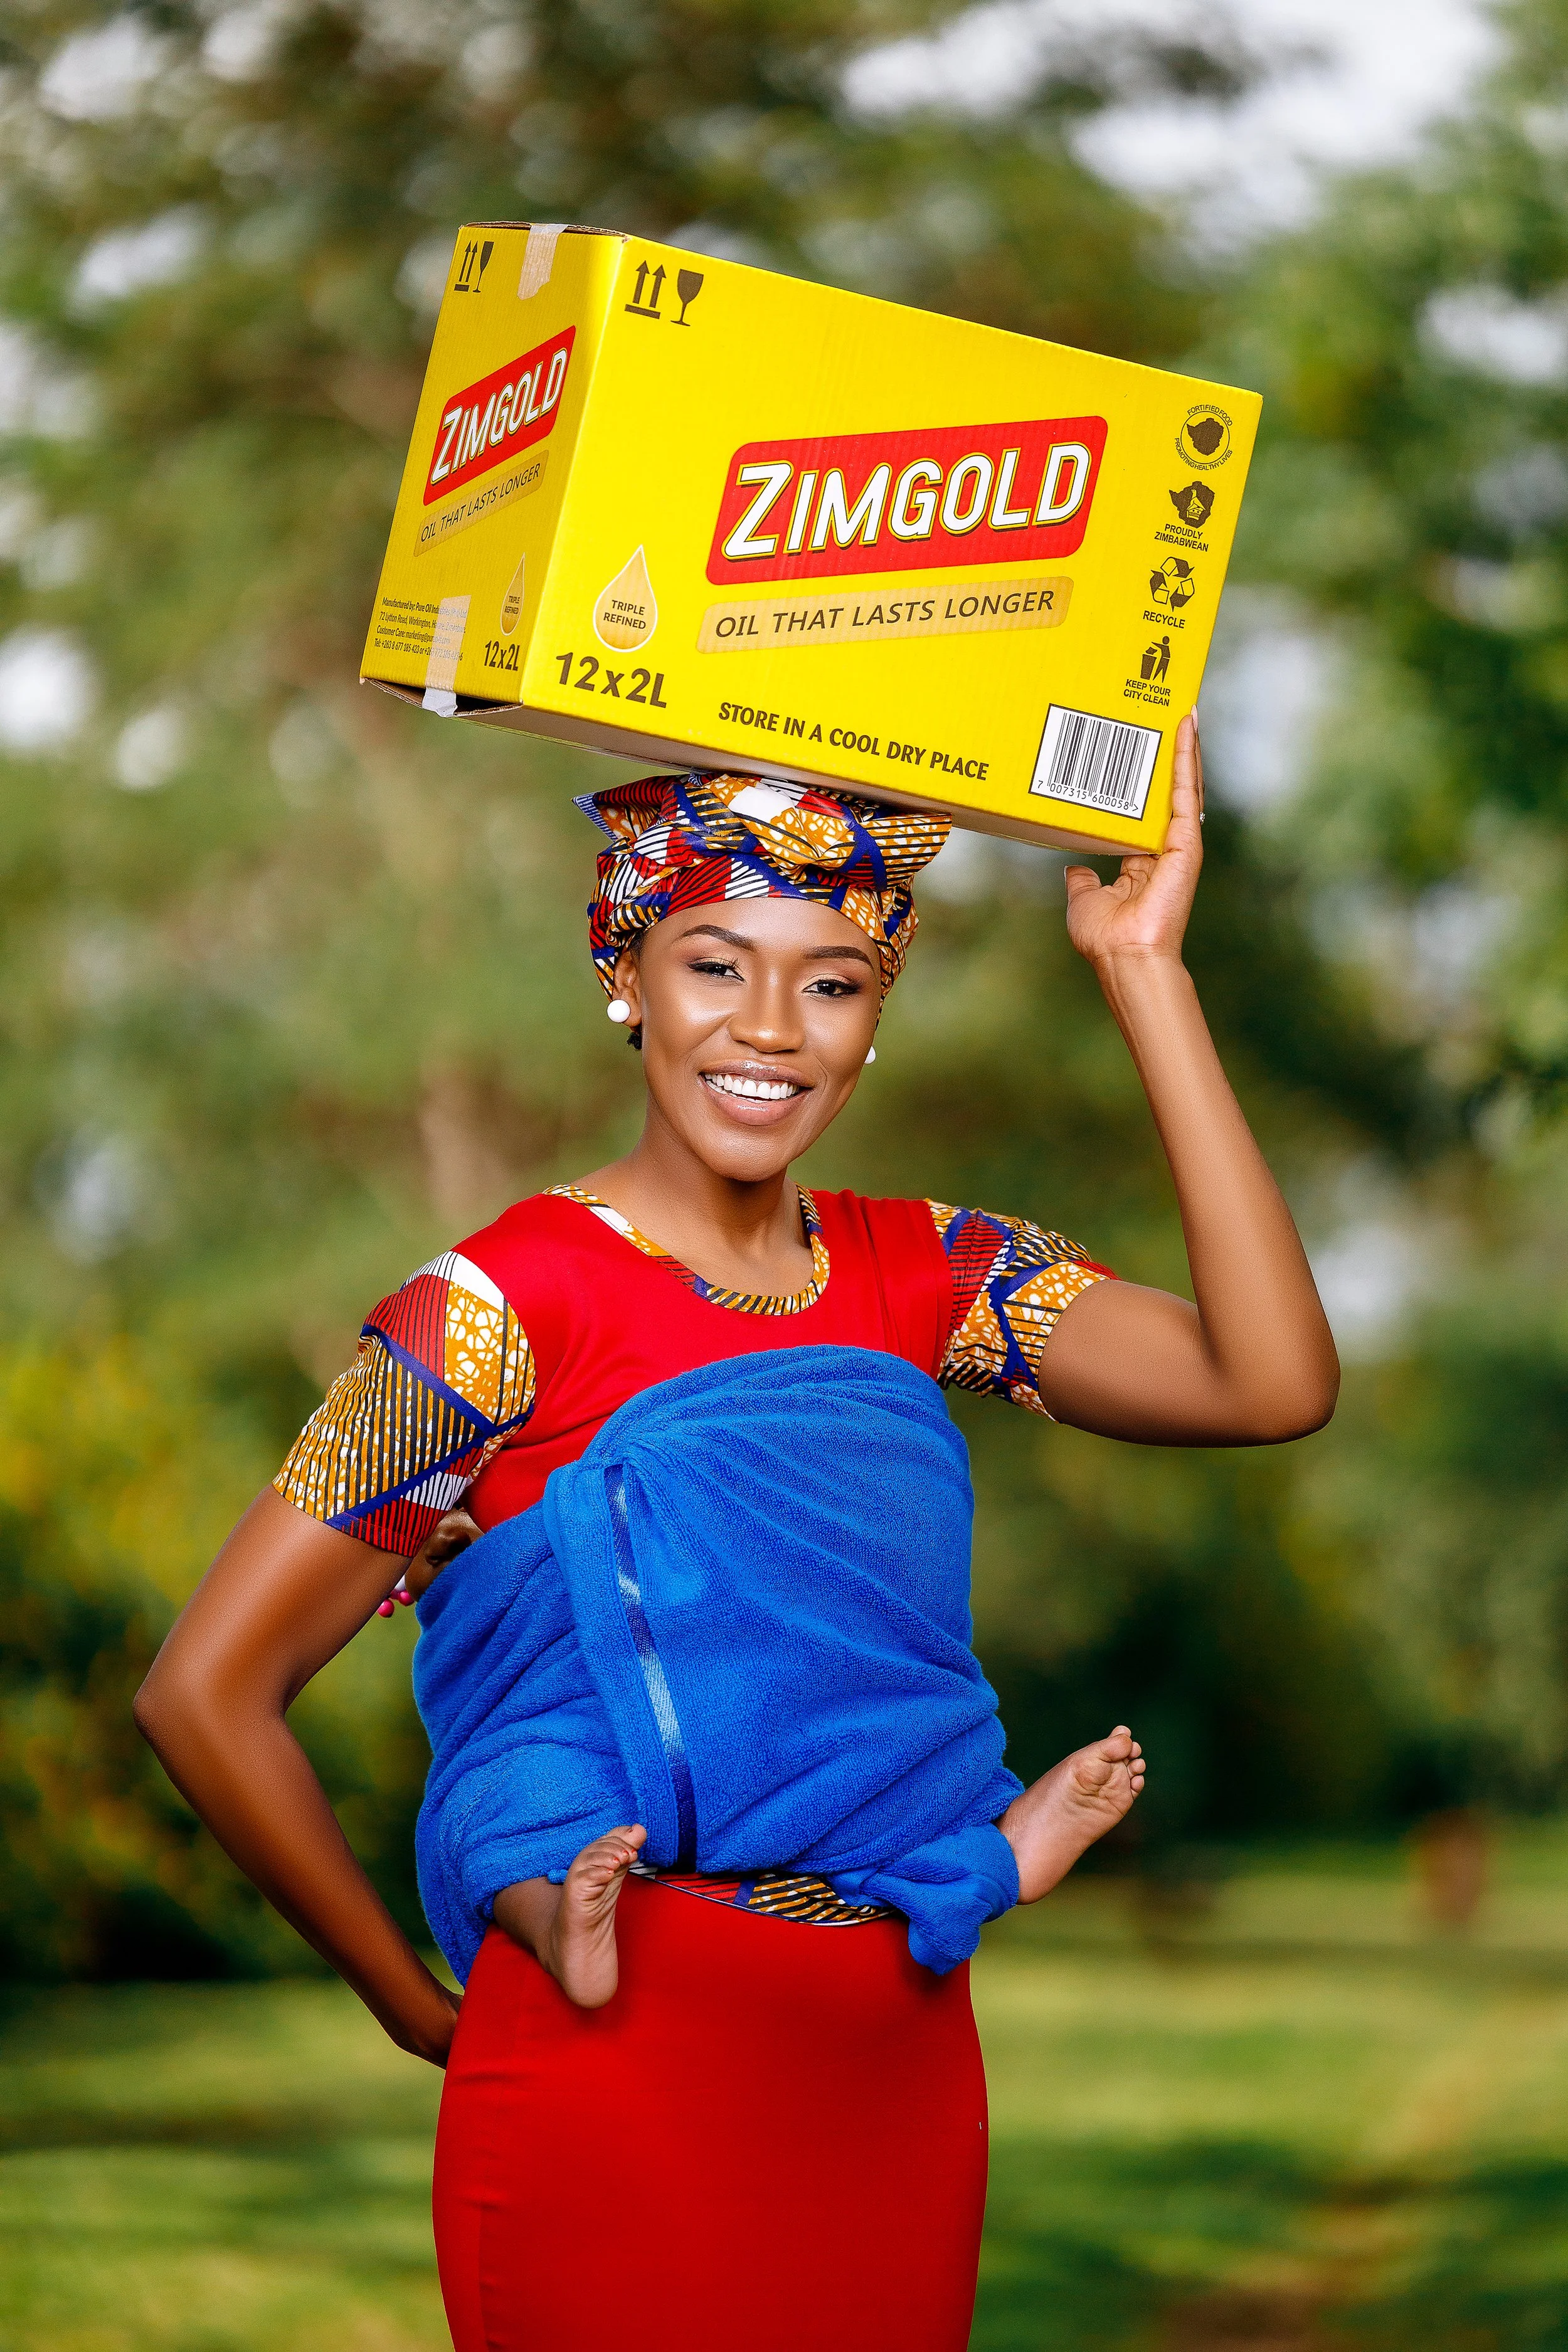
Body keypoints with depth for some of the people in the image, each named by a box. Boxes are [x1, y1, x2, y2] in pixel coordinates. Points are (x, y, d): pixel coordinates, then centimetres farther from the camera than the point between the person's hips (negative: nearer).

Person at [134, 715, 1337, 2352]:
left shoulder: (924, 1272, 5)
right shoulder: (512, 1306, -10)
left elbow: (1271, 1384, -10)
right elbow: (207, 1694, -10)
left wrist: (1143, 970, -10)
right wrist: (421, 2007, -2)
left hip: (900, 2083, 5)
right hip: (617, 2085, -5)